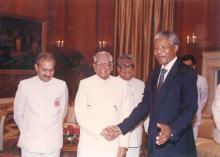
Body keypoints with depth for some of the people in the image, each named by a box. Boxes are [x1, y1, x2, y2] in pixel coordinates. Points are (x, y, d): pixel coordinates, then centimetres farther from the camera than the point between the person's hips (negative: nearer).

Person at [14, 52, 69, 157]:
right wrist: (27, 131, 11)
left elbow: (62, 113, 7)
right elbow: (18, 114, 4)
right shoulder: (25, 85, -5)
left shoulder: (62, 86, -4)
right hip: (30, 143, 0)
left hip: (53, 144, 1)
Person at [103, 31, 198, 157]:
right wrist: (121, 128, 2)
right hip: (155, 143, 6)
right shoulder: (154, 75, 13)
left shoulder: (187, 72, -8)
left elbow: (190, 107, -18)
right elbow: (145, 105, 9)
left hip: (177, 145, -6)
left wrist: (172, 130, -34)